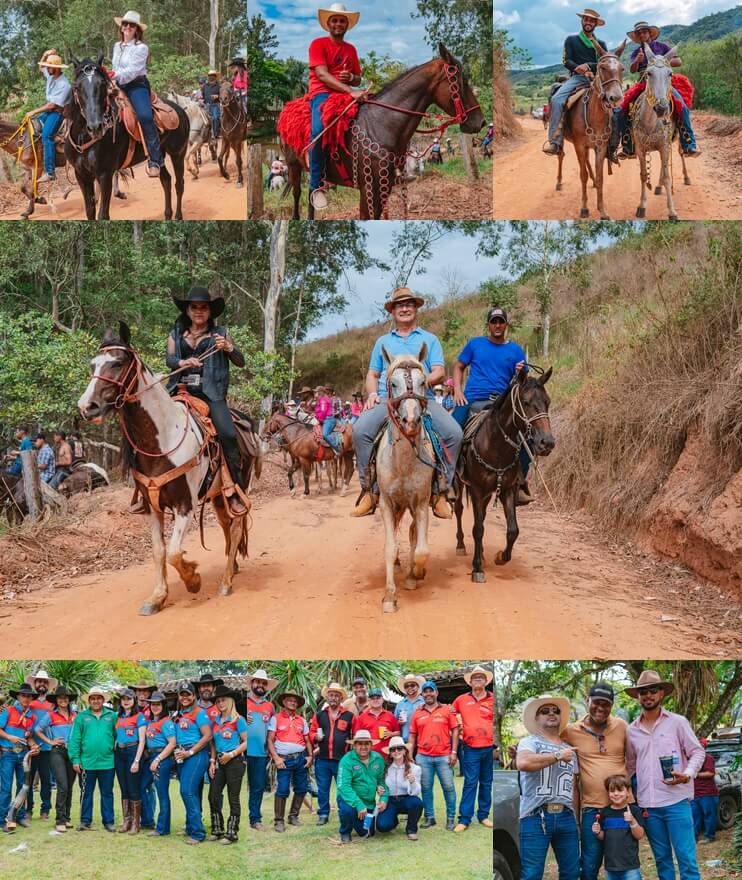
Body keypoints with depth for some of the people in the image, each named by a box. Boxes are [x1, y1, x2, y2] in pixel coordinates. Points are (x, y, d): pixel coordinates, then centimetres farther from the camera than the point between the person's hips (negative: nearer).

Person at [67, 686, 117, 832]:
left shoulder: (112, 716, 6)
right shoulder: (82, 716, 4)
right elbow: (74, 739, 1)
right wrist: (75, 759, -6)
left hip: (107, 762, 0)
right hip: (86, 762, 0)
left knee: (107, 793, 6)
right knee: (86, 793, 7)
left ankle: (108, 821, 12)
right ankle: (85, 821, 15)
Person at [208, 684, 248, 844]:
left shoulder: (238, 720, -6)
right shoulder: (215, 721, 11)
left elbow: (246, 742, -8)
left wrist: (231, 754, -15)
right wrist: (212, 761, 7)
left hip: (234, 761, -6)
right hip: (219, 762, 6)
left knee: (233, 799, 0)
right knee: (213, 796, 4)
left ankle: (232, 833, 5)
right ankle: (217, 830, 16)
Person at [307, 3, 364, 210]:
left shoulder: (351, 49, 20)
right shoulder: (318, 44, 1)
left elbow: (358, 79, 23)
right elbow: (322, 75, -13)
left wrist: (351, 78, -4)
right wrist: (350, 91, -24)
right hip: (322, 93, -7)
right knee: (319, 130, -35)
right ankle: (316, 186, -28)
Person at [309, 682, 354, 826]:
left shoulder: (349, 715, 4)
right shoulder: (319, 714, 9)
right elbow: (311, 732, 12)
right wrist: (316, 737, -8)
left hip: (342, 759, -2)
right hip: (322, 759, 2)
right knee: (322, 789, 8)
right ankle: (323, 814, 18)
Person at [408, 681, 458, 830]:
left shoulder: (446, 710, 3)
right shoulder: (417, 714, 8)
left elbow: (455, 731, 3)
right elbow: (412, 736, 12)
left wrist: (454, 752, -4)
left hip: (444, 756, -2)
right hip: (423, 757, 2)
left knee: (448, 787, 0)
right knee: (426, 788, 6)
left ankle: (451, 818, 8)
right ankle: (429, 817, 16)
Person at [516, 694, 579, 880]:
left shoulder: (569, 750, 22)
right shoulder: (529, 742, 3)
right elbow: (523, 763, -21)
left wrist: (576, 818, 13)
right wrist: (558, 756, -10)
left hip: (566, 817, 6)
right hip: (536, 817, -6)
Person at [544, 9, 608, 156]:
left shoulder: (601, 44, 20)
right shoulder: (571, 40, 16)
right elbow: (566, 61, 6)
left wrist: (588, 66, -11)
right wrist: (579, 69, -13)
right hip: (577, 77, -2)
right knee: (557, 99, -31)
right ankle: (555, 141, -36)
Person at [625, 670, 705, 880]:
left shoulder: (677, 722, 2)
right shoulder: (632, 730, 11)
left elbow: (697, 752, 3)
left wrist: (687, 775, -14)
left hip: (677, 801, -3)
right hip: (647, 806, 4)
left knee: (686, 859, -7)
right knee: (662, 859, 9)